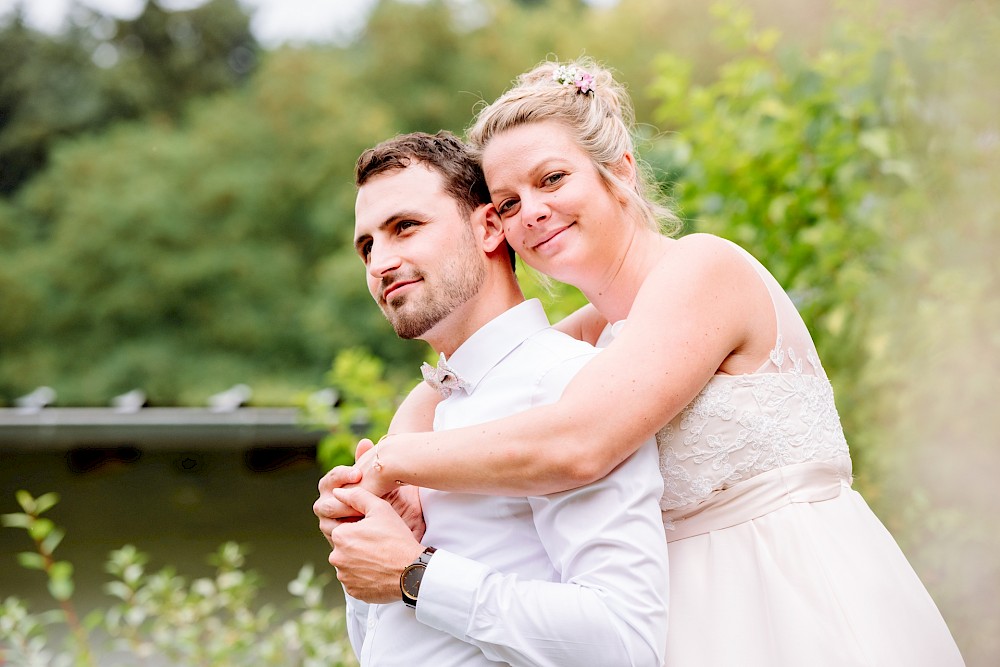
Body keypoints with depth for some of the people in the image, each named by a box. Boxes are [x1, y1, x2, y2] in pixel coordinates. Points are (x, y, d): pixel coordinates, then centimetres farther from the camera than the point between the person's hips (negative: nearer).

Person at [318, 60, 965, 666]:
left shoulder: (701, 267, -15)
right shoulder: (585, 334, 11)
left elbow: (574, 446, -26)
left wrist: (394, 461, -14)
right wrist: (396, 493, -7)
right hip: (696, 610, 7)